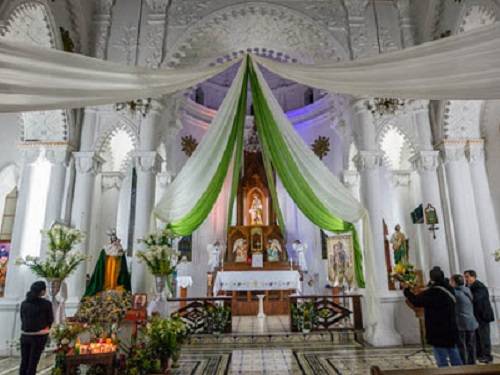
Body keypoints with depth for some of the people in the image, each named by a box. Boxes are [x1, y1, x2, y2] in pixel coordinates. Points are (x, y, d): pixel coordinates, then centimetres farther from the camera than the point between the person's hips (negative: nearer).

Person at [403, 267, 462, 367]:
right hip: (451, 330, 8)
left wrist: (406, 290, -6)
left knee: (442, 361, 0)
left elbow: (416, 301, -20)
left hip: (438, 333, -8)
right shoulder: (449, 289, 5)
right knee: (455, 360, 17)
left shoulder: (433, 292, -22)